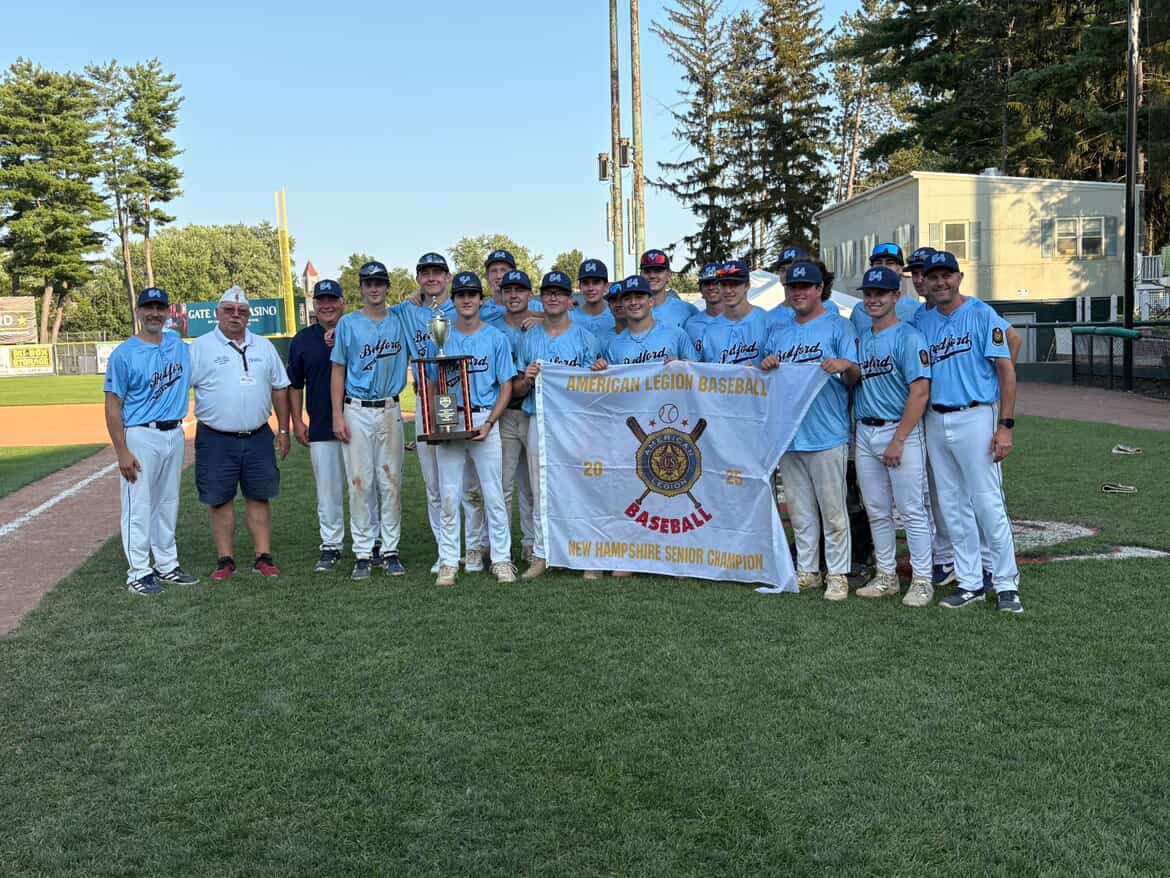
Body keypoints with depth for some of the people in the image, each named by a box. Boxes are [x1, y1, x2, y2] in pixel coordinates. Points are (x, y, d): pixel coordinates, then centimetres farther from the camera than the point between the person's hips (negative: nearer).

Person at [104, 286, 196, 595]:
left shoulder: (179, 344, 8)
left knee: (168, 504, 15)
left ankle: (167, 565, 25)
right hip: (140, 437, -6)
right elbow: (113, 405, -10)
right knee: (139, 506, -2)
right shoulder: (124, 353, -8)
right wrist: (122, 451, -16)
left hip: (175, 434, 6)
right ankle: (138, 572, 6)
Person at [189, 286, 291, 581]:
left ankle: (263, 557, 13)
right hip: (216, 440, -3)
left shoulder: (264, 347, 11)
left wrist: (284, 429, 12)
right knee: (220, 500, 4)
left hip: (258, 438, 3)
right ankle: (225, 560, 14)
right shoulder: (200, 347, 0)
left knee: (259, 497, 6)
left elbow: (279, 388, 15)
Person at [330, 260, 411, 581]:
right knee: (359, 483, -1)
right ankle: (363, 554, 7)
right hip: (356, 412, -1)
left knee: (391, 482, 4)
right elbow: (338, 372, 4)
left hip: (390, 411, 2)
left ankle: (391, 551, 12)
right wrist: (338, 416, -4)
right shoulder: (348, 323, 3)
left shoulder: (400, 321, 8)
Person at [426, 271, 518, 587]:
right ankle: (448, 561, 11)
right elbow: (432, 385, 12)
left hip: (485, 421, -2)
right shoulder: (438, 339, 10)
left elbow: (506, 386, 2)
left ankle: (501, 559, 9)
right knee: (449, 495, 3)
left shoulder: (496, 338, 5)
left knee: (494, 494, 0)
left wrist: (489, 423, -11)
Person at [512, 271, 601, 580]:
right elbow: (516, 390, 14)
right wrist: (527, 380, -8)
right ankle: (541, 555, 14)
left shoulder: (585, 338, 4)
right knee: (541, 492, 6)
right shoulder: (530, 338, 14)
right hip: (538, 421, 3)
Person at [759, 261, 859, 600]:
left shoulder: (838, 327, 0)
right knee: (799, 511, 13)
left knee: (832, 509, -2)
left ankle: (837, 575, 7)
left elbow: (855, 378, -7)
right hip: (787, 435, 6)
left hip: (827, 435, -6)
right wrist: (765, 367, -3)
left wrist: (846, 365, -29)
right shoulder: (778, 334, 17)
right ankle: (807, 571, 23)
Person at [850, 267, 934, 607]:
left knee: (912, 510, -2)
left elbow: (920, 391, -15)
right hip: (864, 433, 7)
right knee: (877, 511, 12)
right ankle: (886, 577, 23)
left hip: (901, 430, -7)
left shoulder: (909, 337, -8)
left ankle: (922, 581, 7)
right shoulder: (859, 338, 13)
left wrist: (898, 440, -17)